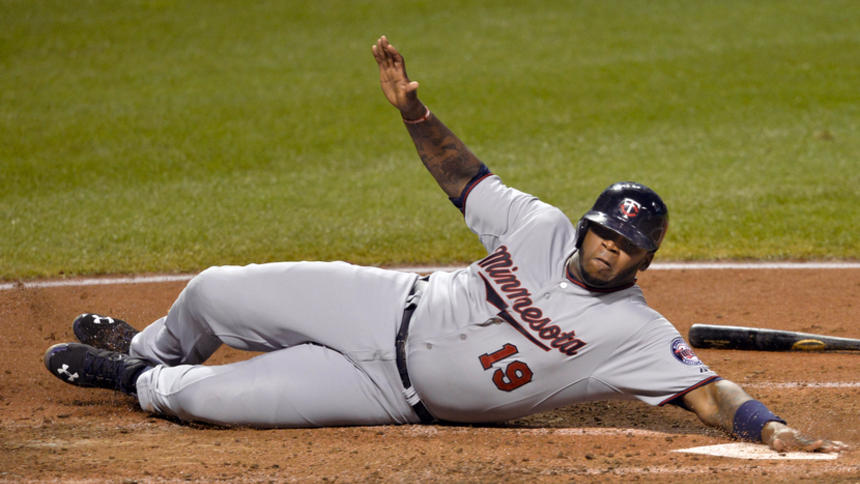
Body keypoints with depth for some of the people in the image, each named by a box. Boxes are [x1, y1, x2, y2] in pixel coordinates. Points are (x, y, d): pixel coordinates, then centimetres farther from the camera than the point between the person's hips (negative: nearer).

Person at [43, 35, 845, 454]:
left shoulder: (635, 333, -21)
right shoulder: (540, 228, -7)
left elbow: (708, 391, -28)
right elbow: (462, 174, 4)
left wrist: (769, 428, -46)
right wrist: (412, 109, -10)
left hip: (394, 391, -4)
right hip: (390, 307, 4)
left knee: (206, 397, -15)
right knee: (214, 293, 6)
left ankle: (142, 385, 23)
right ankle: (147, 352, 44)